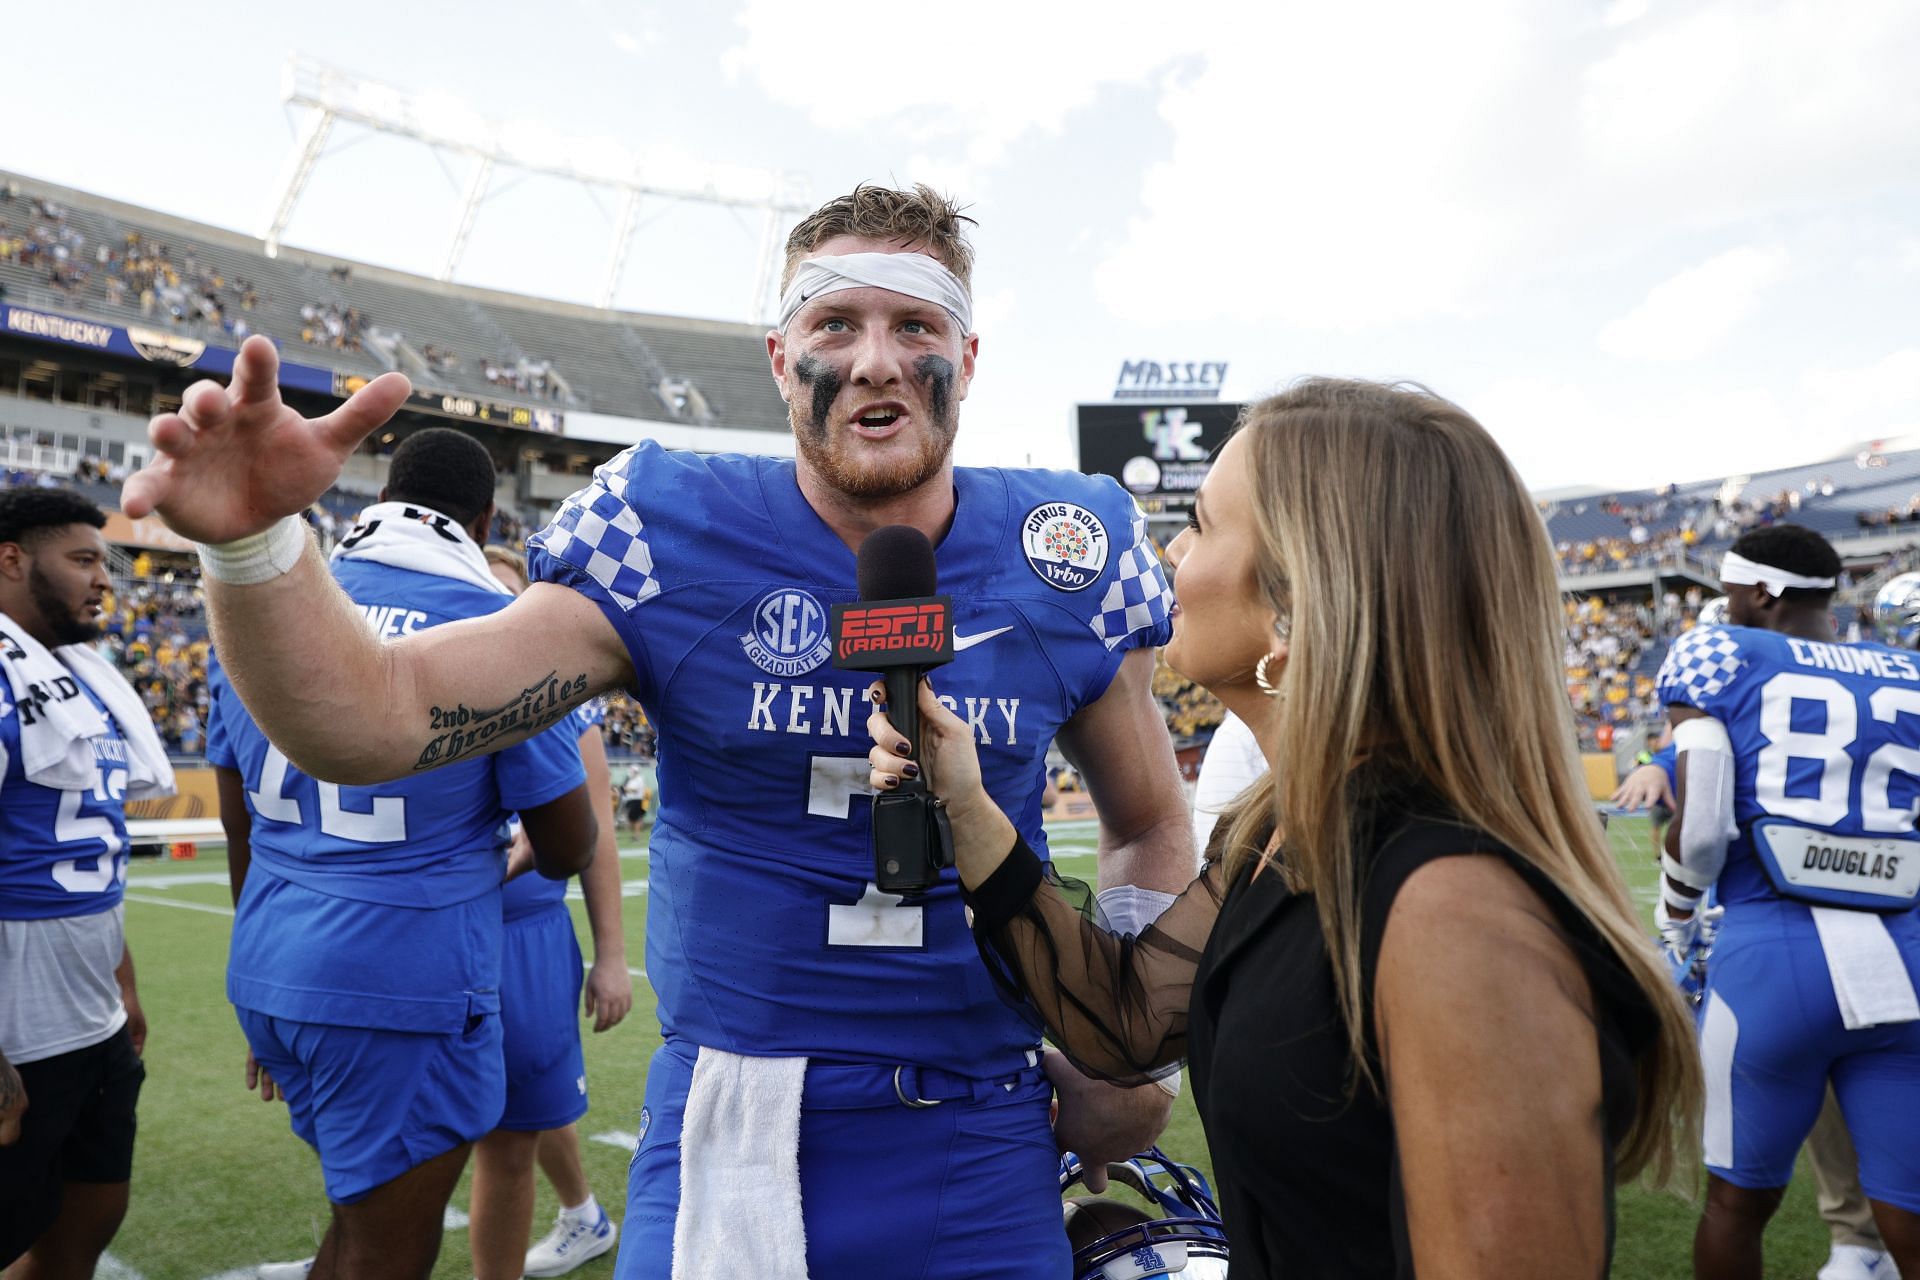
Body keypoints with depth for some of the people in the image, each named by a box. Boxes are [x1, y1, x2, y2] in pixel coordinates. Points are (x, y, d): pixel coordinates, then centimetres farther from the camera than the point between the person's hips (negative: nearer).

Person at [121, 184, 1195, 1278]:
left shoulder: (1069, 566, -5)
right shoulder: (682, 541, -10)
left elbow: (1153, 829, 8)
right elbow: (376, 718, -13)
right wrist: (255, 542, -31)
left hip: (984, 1148, 2)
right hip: (735, 1135, -1)